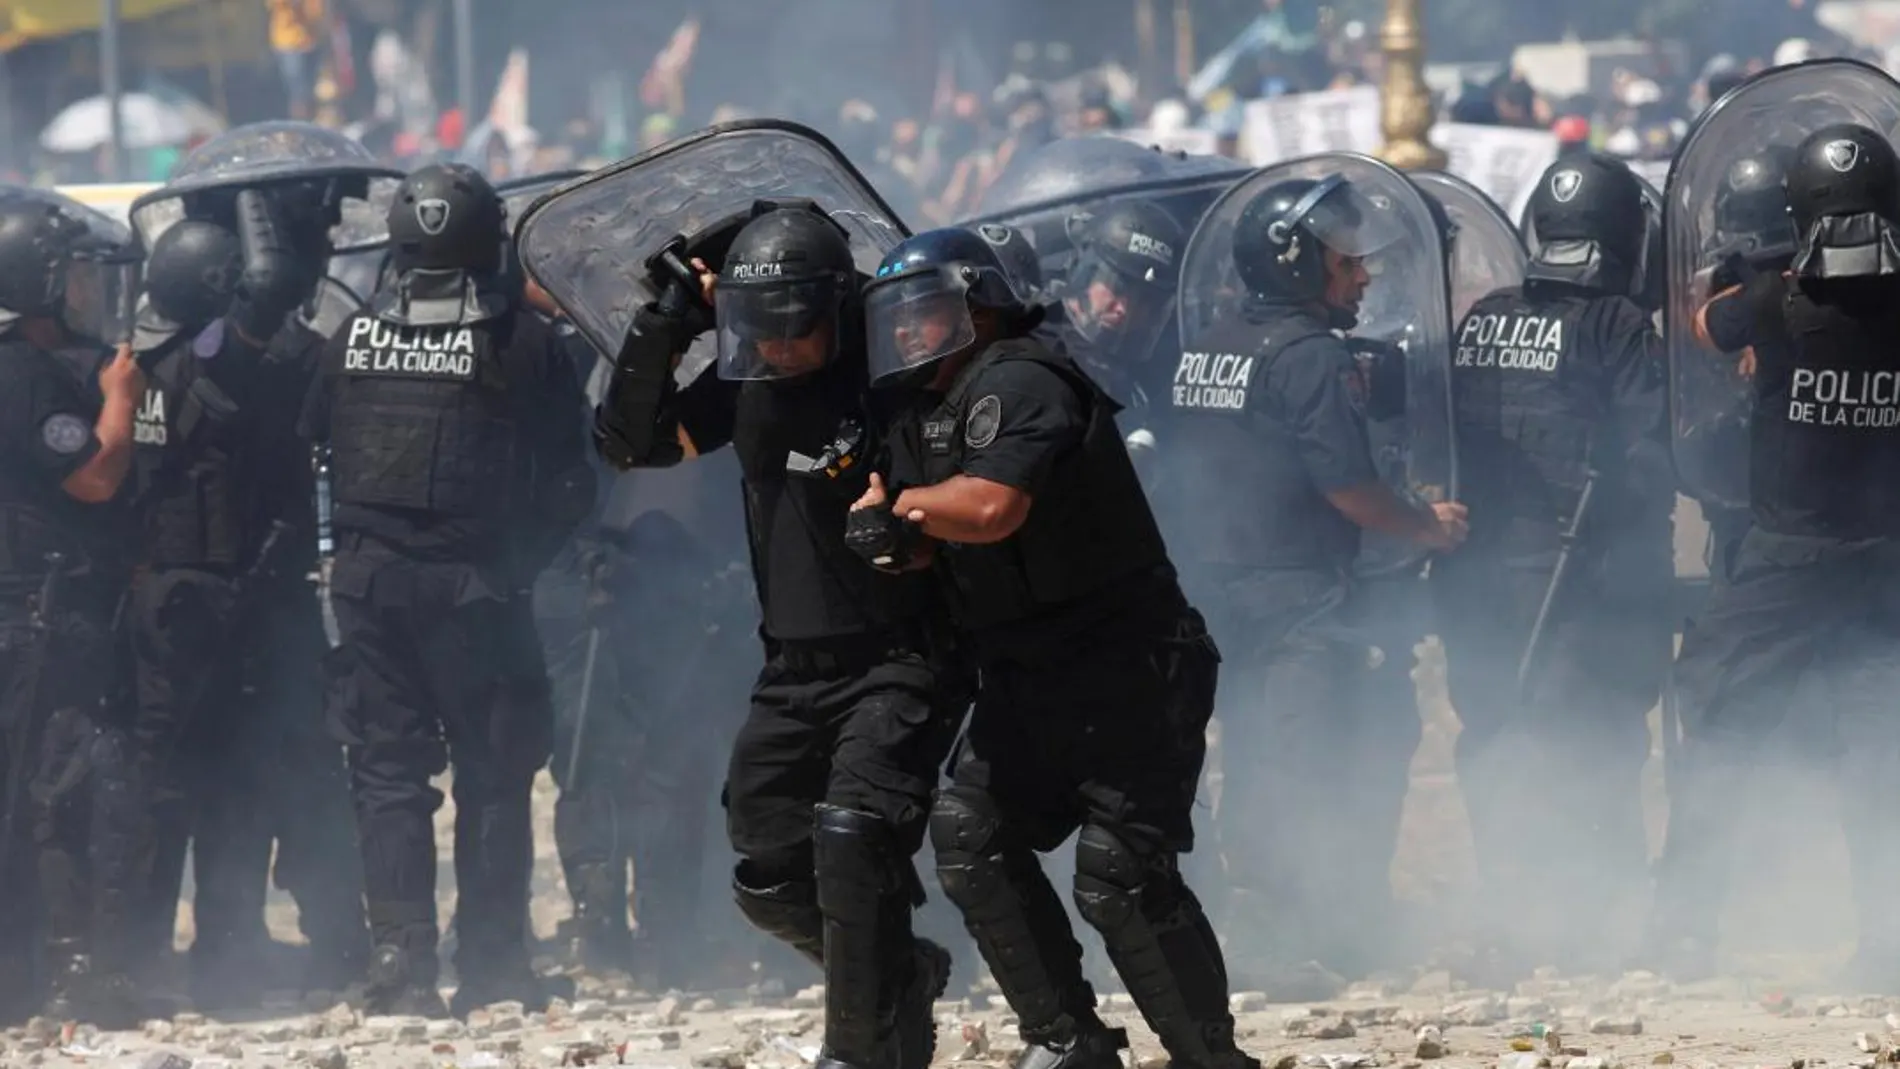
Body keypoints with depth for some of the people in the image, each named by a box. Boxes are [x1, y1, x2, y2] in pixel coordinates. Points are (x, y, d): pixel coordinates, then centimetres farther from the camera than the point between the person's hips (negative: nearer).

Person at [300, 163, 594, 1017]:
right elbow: (568, 480, -4)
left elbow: (310, 445, 10)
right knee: (492, 774, 5)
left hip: (369, 581, 3)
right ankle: (491, 967, 5)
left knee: (386, 770, 6)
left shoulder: (355, 337, 4)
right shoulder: (522, 341, -5)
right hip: (472, 584, -3)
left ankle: (399, 964, 0)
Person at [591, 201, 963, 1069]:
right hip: (793, 672, 7)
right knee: (769, 878, 8)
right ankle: (902, 975, 32)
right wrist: (663, 326, -5)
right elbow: (627, 441, 5)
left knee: (853, 837, -23)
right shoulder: (747, 387, 5)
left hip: (900, 663, -7)